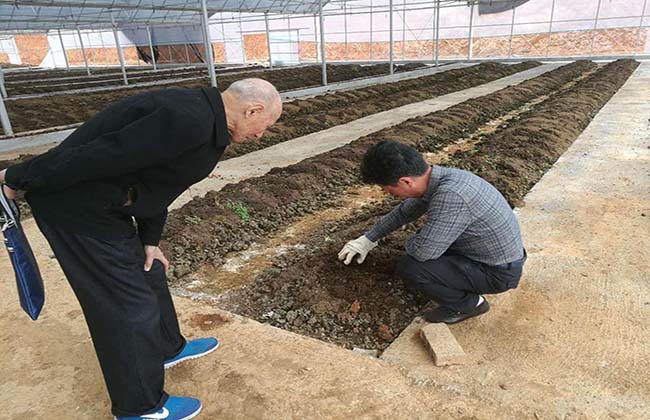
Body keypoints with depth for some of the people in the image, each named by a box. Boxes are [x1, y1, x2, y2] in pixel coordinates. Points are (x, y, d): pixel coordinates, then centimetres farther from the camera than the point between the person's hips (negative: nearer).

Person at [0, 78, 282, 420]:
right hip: (76, 208, -10)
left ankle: (166, 348, 47)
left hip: (103, 201, 10)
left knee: (148, 274, 23)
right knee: (129, 306, 0)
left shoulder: (202, 116, 8)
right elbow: (101, 156, -27)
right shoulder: (190, 122, -27)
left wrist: (150, 241, 14)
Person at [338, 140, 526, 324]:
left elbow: (422, 251, -30)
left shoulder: (450, 196, -34)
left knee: (409, 268, -18)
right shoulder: (438, 177, -5)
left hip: (498, 272, -9)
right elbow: (406, 210, 12)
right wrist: (369, 238, 19)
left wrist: (411, 242, -6)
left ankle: (467, 304, 3)